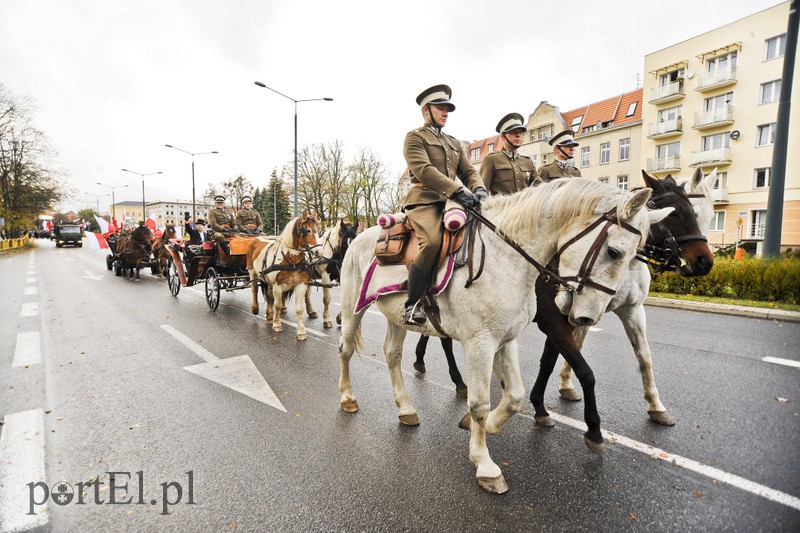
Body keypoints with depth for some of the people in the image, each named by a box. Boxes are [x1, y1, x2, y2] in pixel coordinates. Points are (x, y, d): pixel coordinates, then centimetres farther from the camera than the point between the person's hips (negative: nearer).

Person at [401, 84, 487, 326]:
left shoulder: (454, 143, 29)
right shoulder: (415, 137, 7)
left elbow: (469, 171, 20)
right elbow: (423, 169, -11)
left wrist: (479, 189, -6)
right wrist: (457, 190, -23)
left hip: (451, 202, 7)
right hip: (424, 199, -7)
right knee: (432, 241, -33)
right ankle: (412, 305, -22)